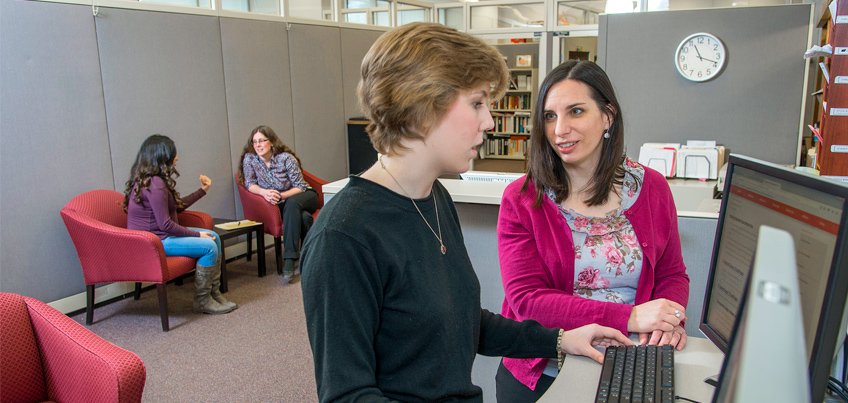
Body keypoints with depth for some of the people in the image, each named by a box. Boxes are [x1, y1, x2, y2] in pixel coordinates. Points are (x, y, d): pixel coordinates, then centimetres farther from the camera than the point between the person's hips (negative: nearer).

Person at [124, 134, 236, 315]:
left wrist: (202, 190, 19)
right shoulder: (155, 183, -23)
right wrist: (196, 235, -15)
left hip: (160, 235, 11)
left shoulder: (148, 179, 11)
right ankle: (202, 301, -5)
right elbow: (165, 224, -24)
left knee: (213, 237, 7)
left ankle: (215, 293, 9)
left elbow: (176, 206, 20)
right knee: (209, 247, -18)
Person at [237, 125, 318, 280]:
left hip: (305, 196, -1)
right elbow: (249, 184, -3)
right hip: (282, 204, 1)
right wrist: (264, 192, -25)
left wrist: (281, 195, -28)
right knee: (303, 217, -33)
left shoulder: (286, 158, -15)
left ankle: (289, 259, -39)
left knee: (291, 204, -38)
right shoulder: (249, 159, -8)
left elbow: (300, 187, -12)